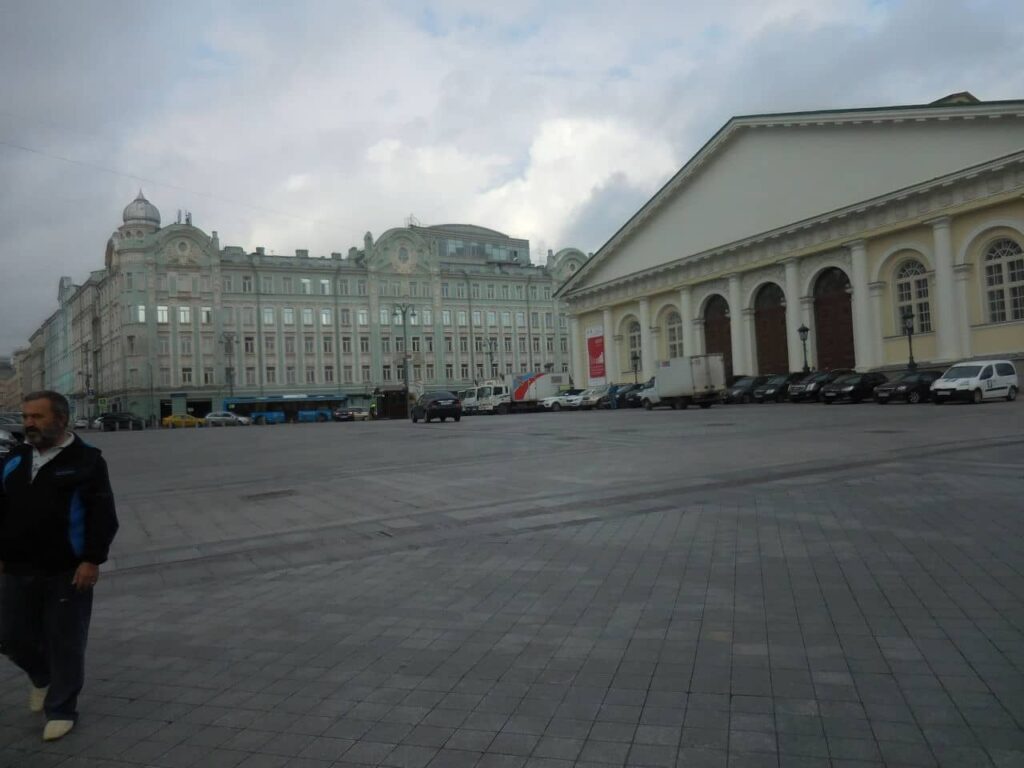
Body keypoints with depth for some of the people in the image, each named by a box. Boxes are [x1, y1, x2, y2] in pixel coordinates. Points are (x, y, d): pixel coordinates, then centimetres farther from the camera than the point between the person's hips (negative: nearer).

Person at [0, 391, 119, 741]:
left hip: (68, 572, -5)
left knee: (65, 643, 3)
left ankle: (61, 710, 20)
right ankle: (43, 677, 41)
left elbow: (102, 515, -11)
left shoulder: (86, 460, -7)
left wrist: (92, 560, -18)